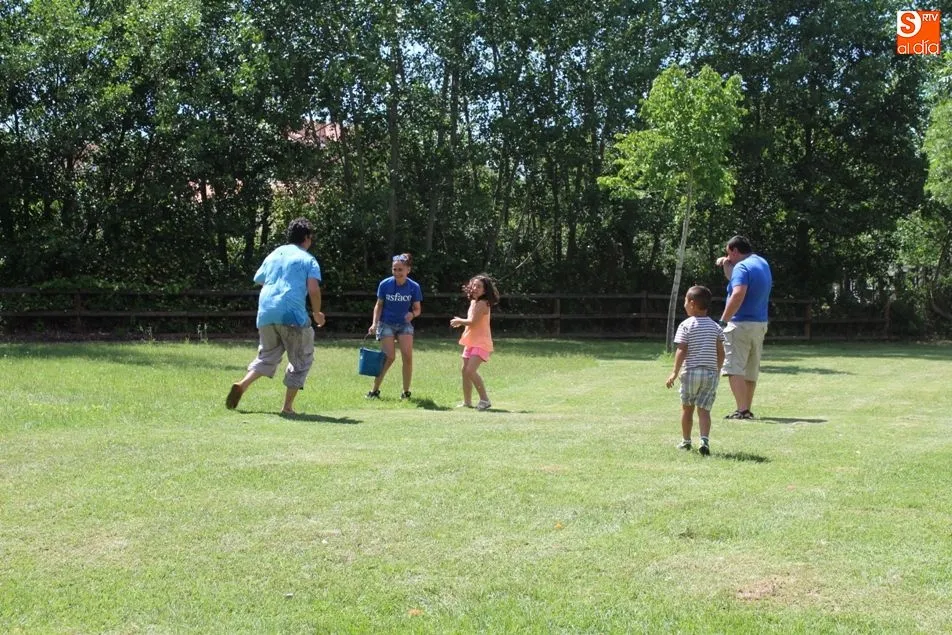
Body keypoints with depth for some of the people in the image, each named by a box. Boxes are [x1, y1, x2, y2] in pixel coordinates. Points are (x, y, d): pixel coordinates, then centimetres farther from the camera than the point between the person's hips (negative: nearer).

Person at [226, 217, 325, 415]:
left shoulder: (273, 255, 19)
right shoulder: (308, 259, 3)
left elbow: (259, 279, 28)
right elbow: (313, 289, -9)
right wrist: (317, 313, 5)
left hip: (265, 314, 5)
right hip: (293, 315, -5)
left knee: (267, 356, 21)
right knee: (301, 360, 11)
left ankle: (242, 385, -4)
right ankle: (288, 406, 6)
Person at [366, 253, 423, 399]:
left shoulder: (414, 287, -10)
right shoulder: (385, 284, -12)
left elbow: (417, 309, -1)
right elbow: (379, 305, 0)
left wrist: (413, 314, -23)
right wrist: (374, 324, -9)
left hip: (405, 324, 2)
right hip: (386, 324, -1)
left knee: (407, 356, -12)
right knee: (389, 357, -11)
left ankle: (406, 392, 2)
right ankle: (374, 390, 2)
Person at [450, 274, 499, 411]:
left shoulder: (482, 303, -17)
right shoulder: (474, 302, 12)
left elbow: (473, 321, -22)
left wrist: (459, 321, -6)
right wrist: (461, 322, 6)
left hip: (481, 343, -10)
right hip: (471, 342, 10)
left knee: (470, 370, -21)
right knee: (464, 370, 15)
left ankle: (484, 400, -13)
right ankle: (467, 402, 27)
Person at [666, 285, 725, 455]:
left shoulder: (686, 325, -5)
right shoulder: (715, 327, 7)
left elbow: (681, 351, -12)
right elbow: (721, 353, 6)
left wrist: (675, 372, -10)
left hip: (691, 371, -3)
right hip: (711, 373, 3)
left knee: (687, 408, 14)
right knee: (704, 410, 1)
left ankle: (686, 441, 25)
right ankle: (704, 439, -18)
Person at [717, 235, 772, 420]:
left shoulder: (742, 267, -13)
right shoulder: (763, 264, 16)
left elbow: (738, 294, -28)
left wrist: (723, 320, -26)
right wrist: (727, 265, 16)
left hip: (741, 324, -9)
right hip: (761, 323, 9)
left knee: (734, 369, -10)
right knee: (751, 371, 16)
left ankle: (742, 410, -19)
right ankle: (747, 410, 22)